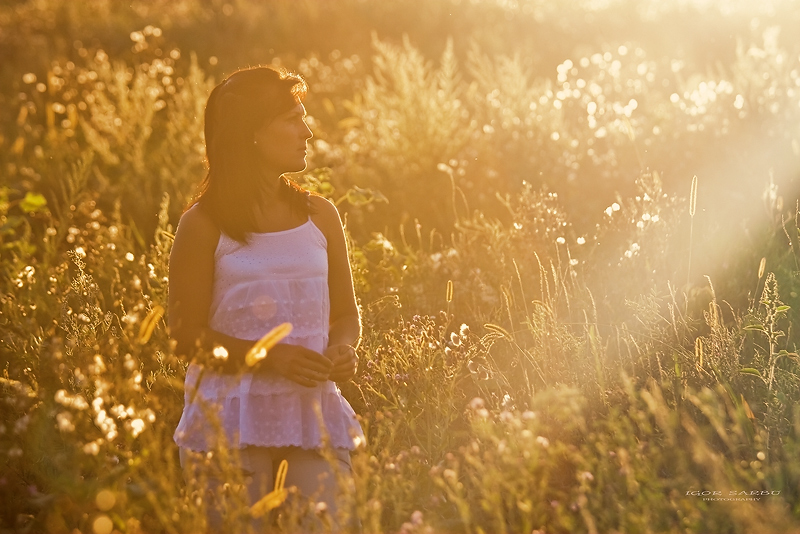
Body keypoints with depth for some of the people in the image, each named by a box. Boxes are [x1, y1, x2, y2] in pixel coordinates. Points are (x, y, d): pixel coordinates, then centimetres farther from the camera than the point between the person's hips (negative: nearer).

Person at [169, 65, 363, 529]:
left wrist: (343, 350, -7)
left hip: (315, 412, 3)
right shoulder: (204, 225, -2)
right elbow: (186, 334, -4)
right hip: (232, 419, -3)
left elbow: (346, 314, 16)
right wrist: (269, 356, -17)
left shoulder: (320, 216, 10)